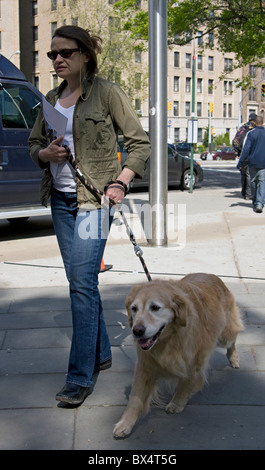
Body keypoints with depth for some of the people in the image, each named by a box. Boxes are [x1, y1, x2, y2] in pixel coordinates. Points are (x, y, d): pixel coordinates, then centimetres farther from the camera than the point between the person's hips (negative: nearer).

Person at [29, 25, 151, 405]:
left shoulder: (106, 93, -5)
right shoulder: (52, 99, 13)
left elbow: (140, 143, -3)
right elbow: (34, 143, 19)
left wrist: (121, 182, -15)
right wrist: (46, 153, -5)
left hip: (94, 199, -6)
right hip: (60, 199, 7)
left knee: (83, 284, -11)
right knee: (80, 281, 11)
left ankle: (80, 377, -4)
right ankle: (101, 354, 27)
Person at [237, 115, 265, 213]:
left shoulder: (250, 134, -5)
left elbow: (246, 150, -9)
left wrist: (240, 163, -6)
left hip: (253, 162, 0)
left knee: (254, 182, 14)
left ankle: (255, 203, 26)